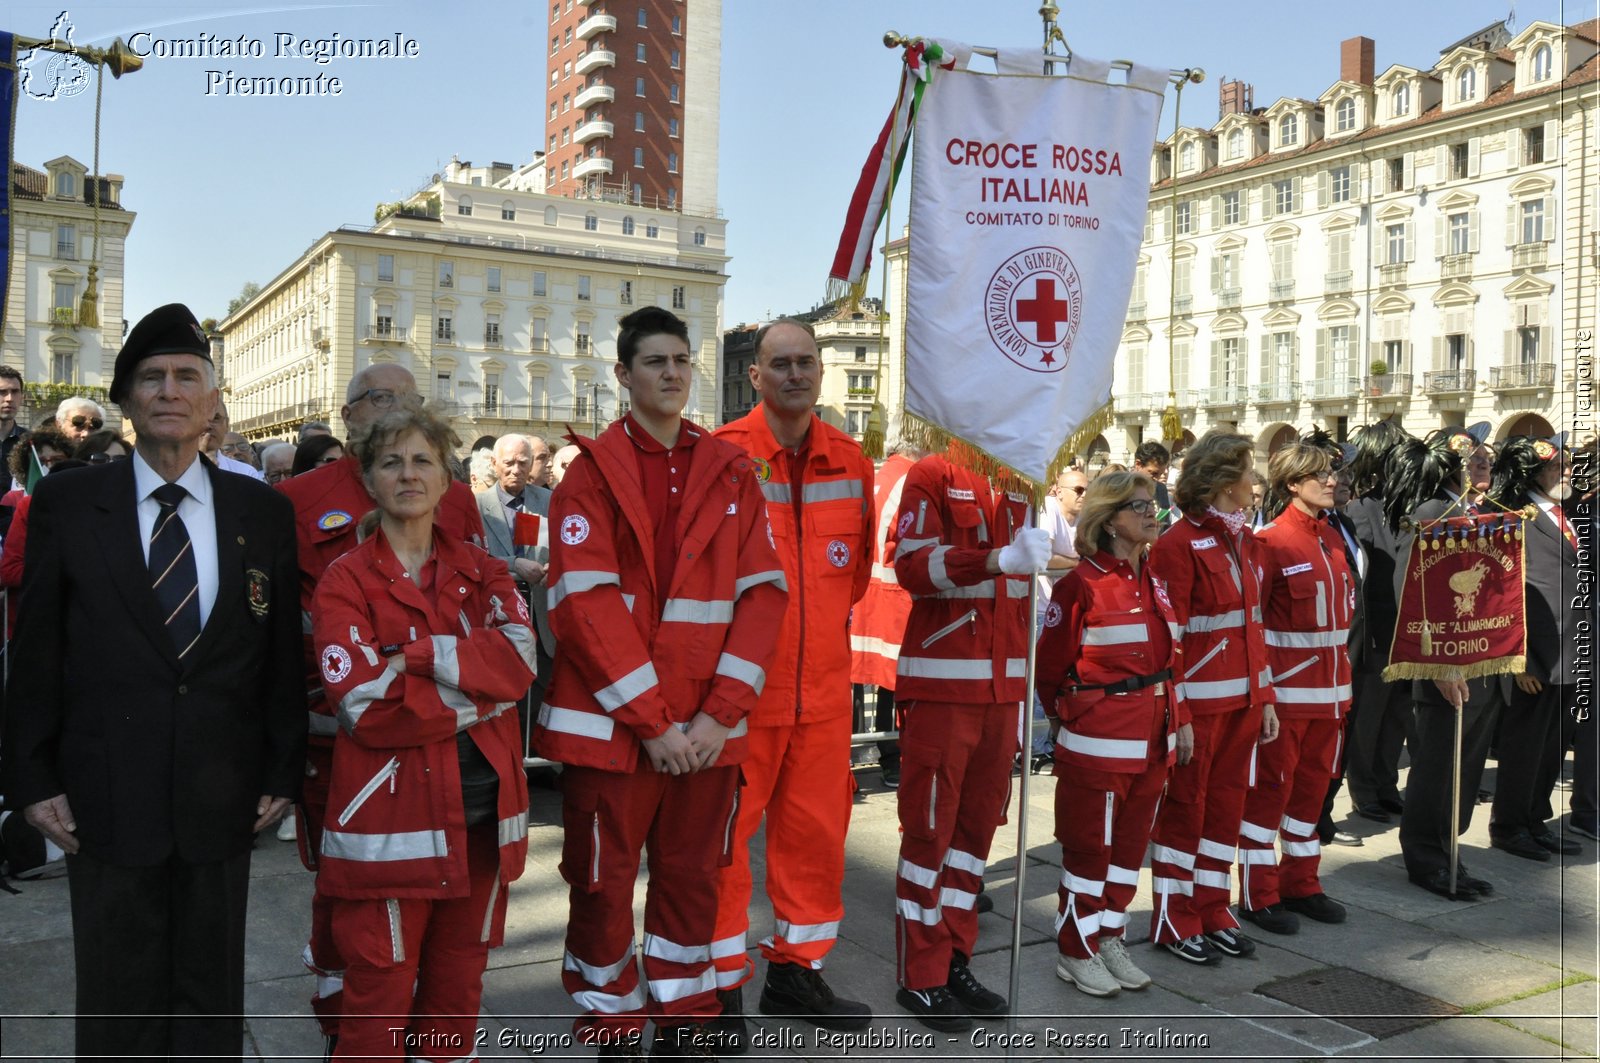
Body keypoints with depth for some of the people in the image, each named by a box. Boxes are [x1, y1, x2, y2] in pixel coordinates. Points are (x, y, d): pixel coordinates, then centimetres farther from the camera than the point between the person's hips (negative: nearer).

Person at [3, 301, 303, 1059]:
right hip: (105, 796, -1)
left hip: (222, 796, 1)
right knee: (117, 999, 12)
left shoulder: (263, 511, 3)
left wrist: (284, 772, 2)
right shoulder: (66, 503, 0)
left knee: (212, 1000, 14)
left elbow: (283, 653, 4)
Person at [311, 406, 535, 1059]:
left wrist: (416, 654, -16)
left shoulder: (480, 571, 10)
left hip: (484, 807, 4)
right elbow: (363, 707, -13)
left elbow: (519, 656, -8)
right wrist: (480, 694, -11)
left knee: (460, 983, 14)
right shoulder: (345, 582, -1)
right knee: (380, 993, 4)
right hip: (392, 808, -3)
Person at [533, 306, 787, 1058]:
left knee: (690, 878, 13)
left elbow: (762, 592, 2)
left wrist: (719, 713, -8)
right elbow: (584, 603, -11)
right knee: (603, 886, 7)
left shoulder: (731, 472, 7)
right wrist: (651, 720, -14)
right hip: (612, 722, -3)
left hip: (705, 726, 3)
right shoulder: (593, 470, -2)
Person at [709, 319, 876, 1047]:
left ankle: (796, 969, 30)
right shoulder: (721, 455, -9)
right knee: (723, 832, 3)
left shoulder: (850, 461, 6)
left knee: (816, 828, 12)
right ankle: (721, 986, 18)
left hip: (823, 684, 5)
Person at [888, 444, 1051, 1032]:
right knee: (930, 827, 0)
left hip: (1001, 686, 7)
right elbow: (913, 564, -20)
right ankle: (920, 979, 11)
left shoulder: (1017, 487, 14)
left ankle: (955, 962, 23)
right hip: (942, 684, -7)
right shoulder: (933, 475, -6)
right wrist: (999, 559, -31)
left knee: (978, 822, 12)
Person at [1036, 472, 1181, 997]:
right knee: (1090, 846, 4)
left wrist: (1179, 721, 12)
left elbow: (1171, 658, 15)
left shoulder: (1153, 582, 11)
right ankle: (1076, 952, 17)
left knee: (1130, 842, 14)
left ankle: (1110, 938, 28)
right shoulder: (1082, 584, -11)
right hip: (1100, 740, -7)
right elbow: (1050, 665, -7)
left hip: (1152, 738, 7)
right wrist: (1067, 718, 2)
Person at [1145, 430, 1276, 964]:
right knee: (1184, 806, 4)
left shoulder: (1244, 540, 12)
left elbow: (1253, 626, 15)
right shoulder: (1179, 544, -13)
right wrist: (1176, 715, -18)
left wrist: (1266, 697, 12)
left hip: (1242, 700, 8)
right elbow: (1166, 637, -15)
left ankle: (1213, 910, 26)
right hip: (1198, 703, -7)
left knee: (1226, 803, 14)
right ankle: (1174, 920, 17)